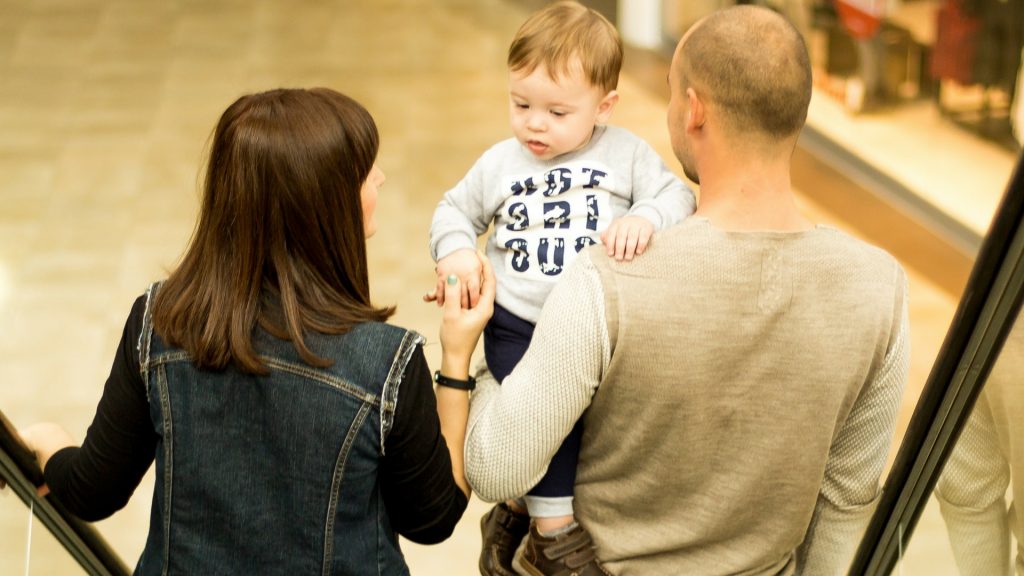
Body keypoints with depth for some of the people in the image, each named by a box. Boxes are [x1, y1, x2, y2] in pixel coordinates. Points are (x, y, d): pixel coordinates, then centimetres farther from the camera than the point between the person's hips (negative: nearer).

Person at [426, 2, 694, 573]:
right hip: (518, 326, -1)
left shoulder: (627, 153, 5)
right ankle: (555, 527, -5)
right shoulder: (499, 164, 11)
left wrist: (645, 218, -28)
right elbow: (455, 210, 21)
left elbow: (675, 195, -5)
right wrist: (456, 252, 0)